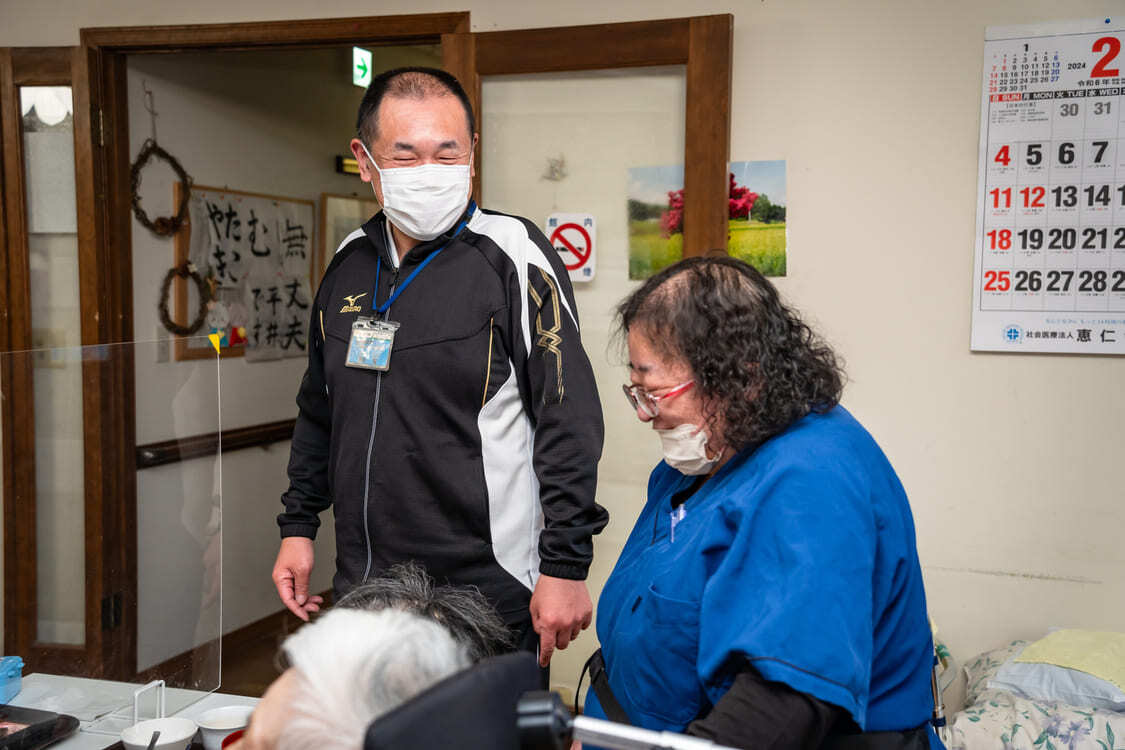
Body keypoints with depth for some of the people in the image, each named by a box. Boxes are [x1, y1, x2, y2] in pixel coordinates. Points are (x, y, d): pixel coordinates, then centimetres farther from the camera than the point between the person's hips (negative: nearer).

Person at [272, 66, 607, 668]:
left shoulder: (511, 254, -10)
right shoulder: (350, 263, 8)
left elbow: (569, 420, -12)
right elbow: (318, 410, 20)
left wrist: (565, 565, -15)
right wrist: (298, 526, 16)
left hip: (488, 595, -5)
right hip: (363, 590, 6)